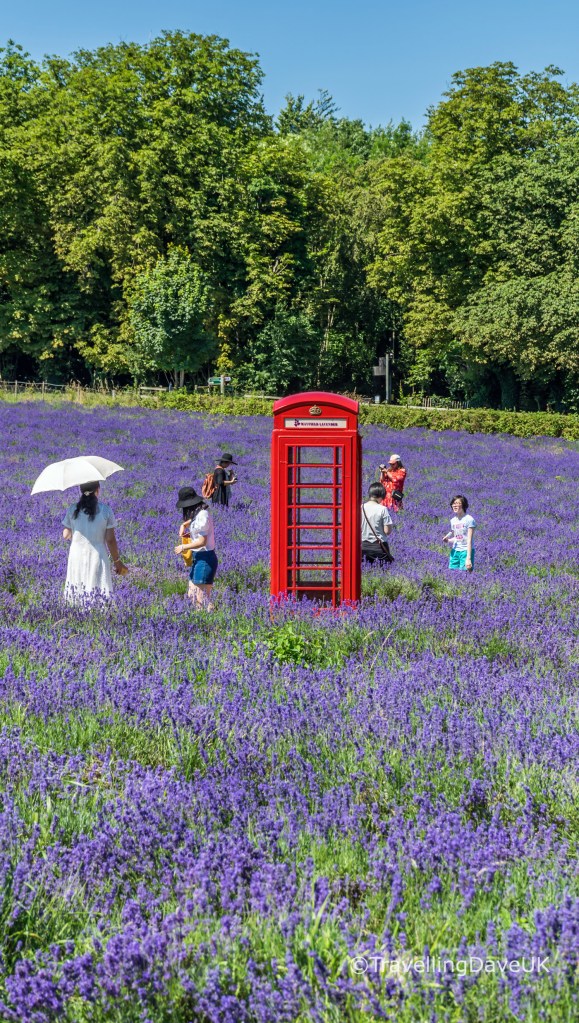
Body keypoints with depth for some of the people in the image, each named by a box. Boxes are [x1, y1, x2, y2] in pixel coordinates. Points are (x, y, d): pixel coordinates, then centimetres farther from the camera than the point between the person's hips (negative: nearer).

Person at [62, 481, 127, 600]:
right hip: (97, 557, -2)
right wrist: (117, 561, 6)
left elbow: (66, 535, 7)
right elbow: (110, 540, -5)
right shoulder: (105, 510, -6)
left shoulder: (72, 510, 0)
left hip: (77, 556, 2)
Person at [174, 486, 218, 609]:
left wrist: (183, 547, -11)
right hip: (199, 557, 10)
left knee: (202, 598, -11)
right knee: (193, 594, 13)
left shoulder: (202, 515, -18)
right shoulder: (197, 514, 10)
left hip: (205, 558, -10)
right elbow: (186, 523, 32)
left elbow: (202, 541, -22)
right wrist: (183, 527, 9)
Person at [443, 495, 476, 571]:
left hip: (466, 551, -6)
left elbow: (469, 540, -13)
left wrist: (468, 558, -19)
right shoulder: (453, 520, 10)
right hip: (455, 551, 6)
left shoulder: (469, 519, -9)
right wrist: (447, 540, -3)